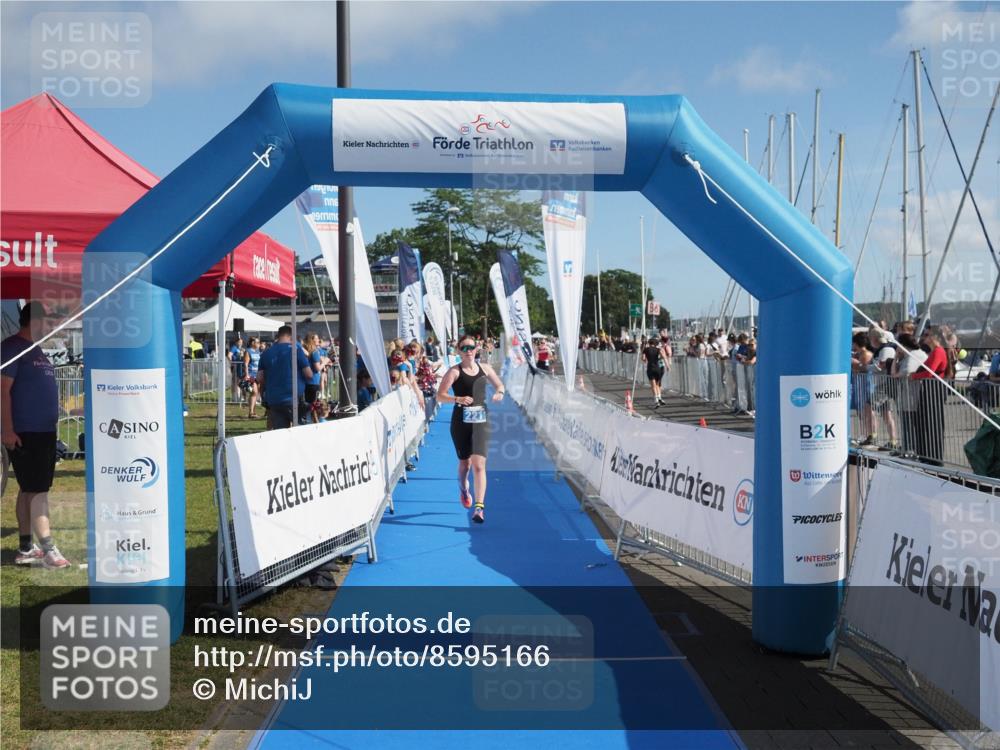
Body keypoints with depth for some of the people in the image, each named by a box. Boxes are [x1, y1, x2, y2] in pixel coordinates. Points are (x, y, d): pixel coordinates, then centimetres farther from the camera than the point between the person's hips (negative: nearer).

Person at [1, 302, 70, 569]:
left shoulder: (36, 350, 17)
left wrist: (52, 424, 22)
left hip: (44, 432, 9)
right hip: (24, 434, -9)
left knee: (29, 490, 12)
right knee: (37, 490, -10)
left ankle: (26, 549, 19)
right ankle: (48, 550, -10)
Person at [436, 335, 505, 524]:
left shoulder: (484, 368, 6)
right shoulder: (454, 371, -6)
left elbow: (499, 385, 21)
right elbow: (440, 396, -12)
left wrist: (500, 393, -2)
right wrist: (457, 399, -29)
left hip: (481, 420, 1)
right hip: (461, 421, -1)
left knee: (479, 464, -11)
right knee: (465, 462, 15)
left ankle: (479, 506, -14)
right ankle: (463, 489, 47)